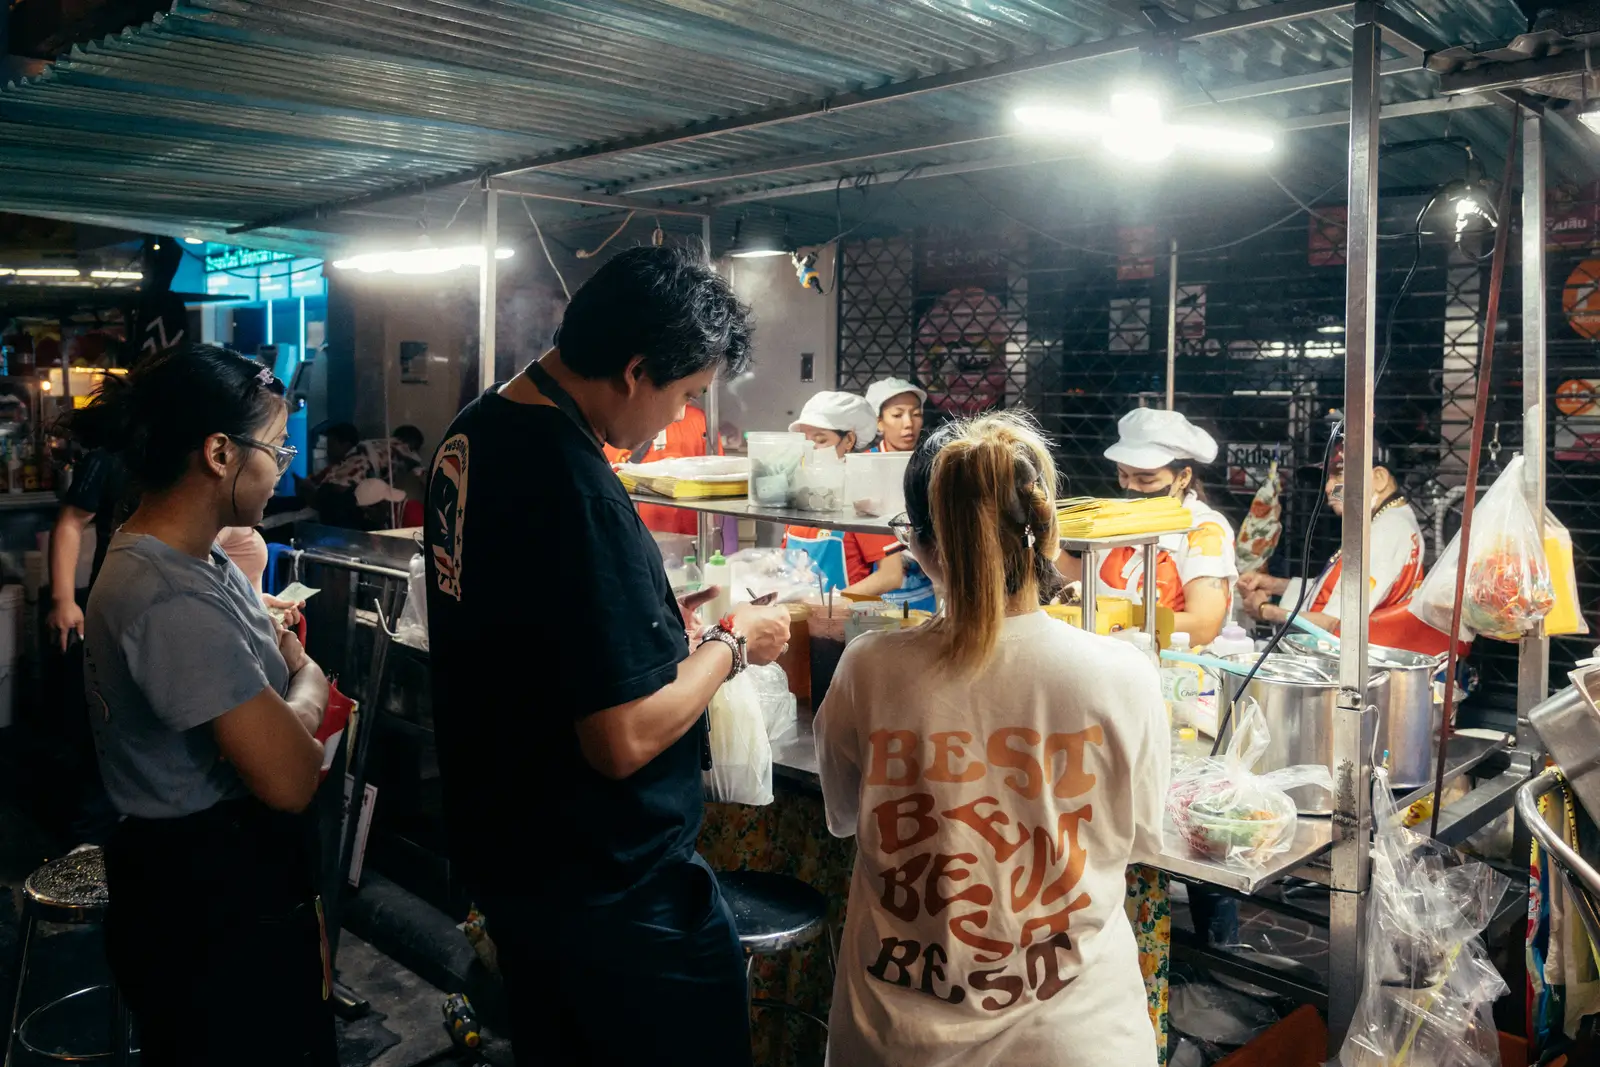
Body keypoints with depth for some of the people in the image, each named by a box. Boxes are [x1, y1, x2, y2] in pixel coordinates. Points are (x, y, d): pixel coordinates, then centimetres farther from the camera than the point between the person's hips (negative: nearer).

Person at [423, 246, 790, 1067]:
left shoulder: (471, 437, 1)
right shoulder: (573, 485, -28)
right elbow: (625, 740, -28)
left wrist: (656, 620, 7)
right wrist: (732, 644, -13)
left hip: (500, 843, 9)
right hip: (608, 885, -9)